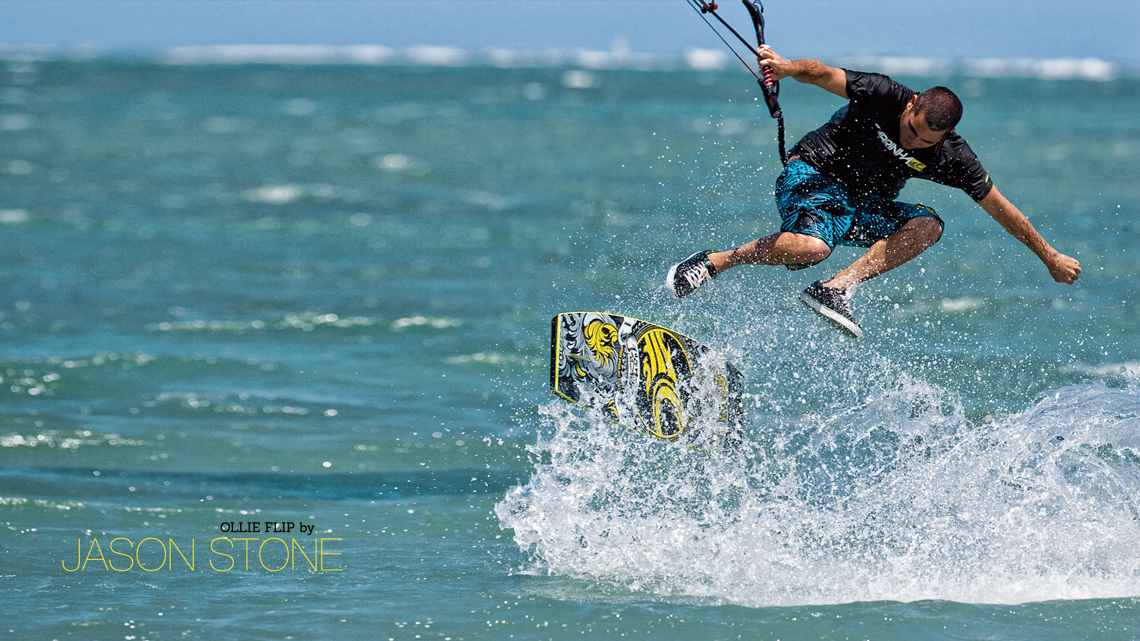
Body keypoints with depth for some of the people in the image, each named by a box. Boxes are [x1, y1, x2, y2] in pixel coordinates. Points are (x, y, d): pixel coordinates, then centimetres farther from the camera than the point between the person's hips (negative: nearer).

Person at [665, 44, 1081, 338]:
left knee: (928, 225, -23)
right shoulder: (883, 96, -18)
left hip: (865, 208, 5)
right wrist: (787, 68, -45)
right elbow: (822, 74, -22)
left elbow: (1000, 208, -3)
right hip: (811, 177, -5)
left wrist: (1050, 256, 2)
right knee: (811, 248, -37)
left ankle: (836, 288, -29)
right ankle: (716, 261, -17)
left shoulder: (951, 158, -10)